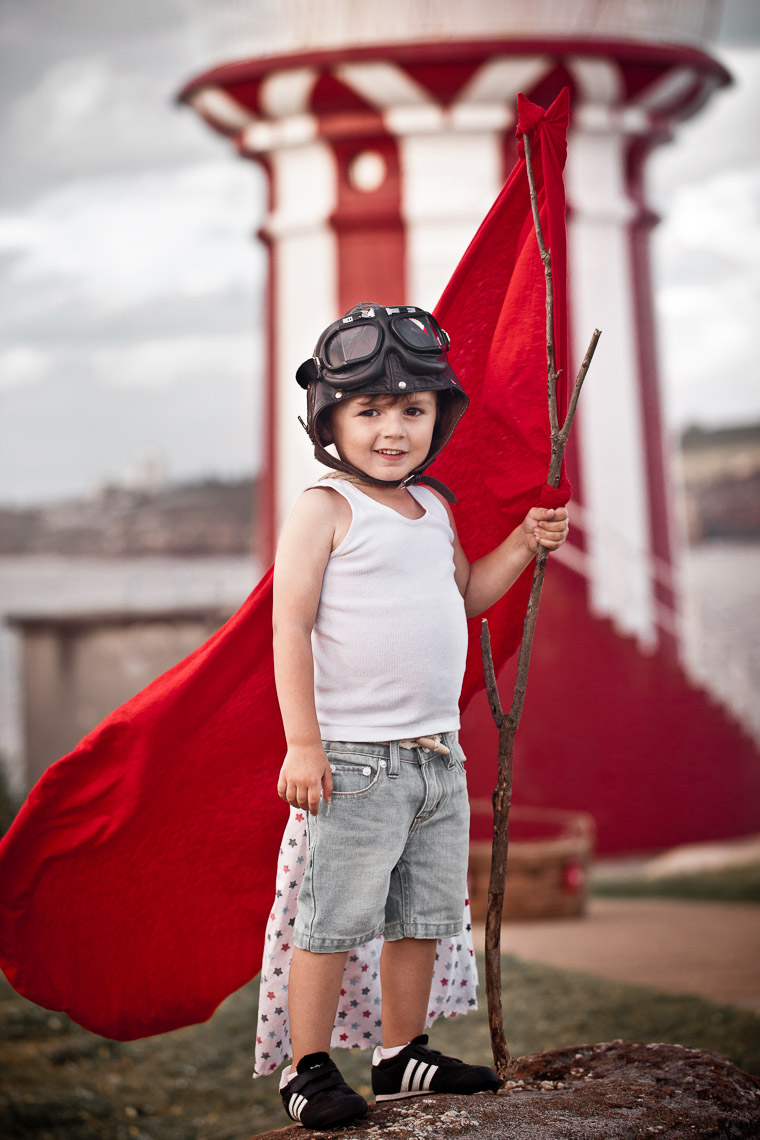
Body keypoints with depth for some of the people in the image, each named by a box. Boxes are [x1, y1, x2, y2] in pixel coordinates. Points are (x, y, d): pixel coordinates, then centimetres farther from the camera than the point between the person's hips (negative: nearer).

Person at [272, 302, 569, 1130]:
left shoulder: (433, 506, 13)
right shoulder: (325, 508, -8)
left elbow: (467, 593, 28)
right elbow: (291, 625, -13)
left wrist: (523, 544, 12)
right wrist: (302, 744, -17)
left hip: (439, 752, 7)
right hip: (356, 758, -7)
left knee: (423, 917, 15)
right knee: (334, 921, -1)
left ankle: (402, 1055, 29)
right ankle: (308, 1069, 13)